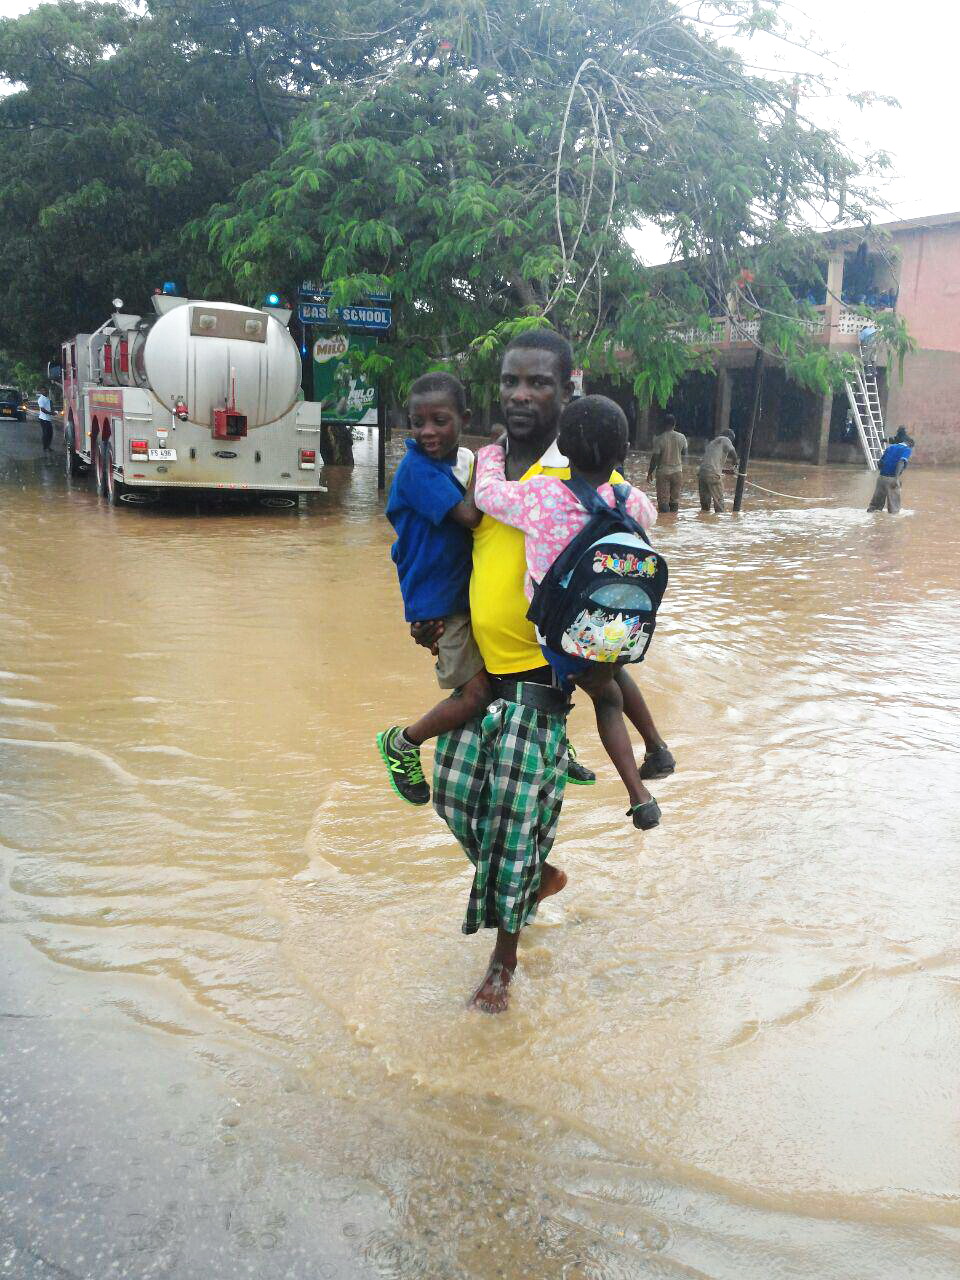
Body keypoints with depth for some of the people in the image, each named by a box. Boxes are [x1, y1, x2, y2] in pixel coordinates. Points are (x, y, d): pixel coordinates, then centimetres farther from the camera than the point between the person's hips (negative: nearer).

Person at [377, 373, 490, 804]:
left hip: (469, 589, 8)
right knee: (477, 693, -8)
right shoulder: (417, 466, -17)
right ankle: (401, 744, 13)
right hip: (438, 599, -8)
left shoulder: (465, 460, 6)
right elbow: (470, 515, -26)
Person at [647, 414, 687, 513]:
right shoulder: (682, 438, -1)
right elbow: (684, 454, 11)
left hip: (663, 472, -3)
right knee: (675, 499, 11)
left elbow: (655, 457, -9)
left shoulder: (659, 439, -12)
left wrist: (650, 472, 0)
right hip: (677, 471, 3)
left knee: (663, 499, -1)